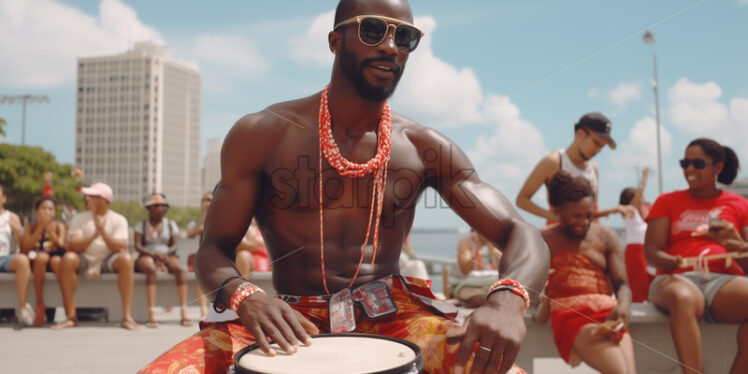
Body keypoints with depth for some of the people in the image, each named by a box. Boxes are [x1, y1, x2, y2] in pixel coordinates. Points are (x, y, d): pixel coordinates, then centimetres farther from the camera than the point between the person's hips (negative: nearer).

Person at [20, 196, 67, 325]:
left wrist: (49, 227, -14)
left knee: (57, 260, -36)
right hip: (35, 262, 1)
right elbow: (26, 249, -6)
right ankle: (40, 304, -29)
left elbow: (60, 246, -9)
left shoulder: (58, 225, 8)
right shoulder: (30, 226, 9)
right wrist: (40, 228, -10)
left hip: (55, 260, 0)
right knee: (42, 256, -35)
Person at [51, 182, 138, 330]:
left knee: (126, 259, -32)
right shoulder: (79, 218, 2)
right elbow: (72, 246, -11)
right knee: (68, 258, -31)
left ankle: (127, 316, -30)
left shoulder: (119, 220, -1)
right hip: (85, 260, 1)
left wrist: (103, 232, -29)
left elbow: (122, 247, -15)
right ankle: (70, 316, -24)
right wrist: (94, 236, -26)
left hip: (109, 260, -1)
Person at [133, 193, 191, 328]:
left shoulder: (170, 224, 16)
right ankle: (152, 315, -43)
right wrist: (153, 254, -20)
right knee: (151, 269, -39)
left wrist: (166, 254, -14)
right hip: (147, 256, -2)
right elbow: (137, 246, -3)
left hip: (167, 256, 2)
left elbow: (174, 245, 9)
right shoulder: (142, 225, 9)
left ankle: (184, 314, -37)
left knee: (179, 268, -33)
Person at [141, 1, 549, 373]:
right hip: (292, 321, 0)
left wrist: (506, 300, -26)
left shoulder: (425, 148, 2)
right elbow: (214, 250, 1)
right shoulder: (262, 135, -1)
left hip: (391, 313, 1)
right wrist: (244, 296, -23)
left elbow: (523, 235, -2)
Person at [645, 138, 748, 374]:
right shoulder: (667, 202, 16)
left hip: (725, 281, 1)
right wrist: (672, 261, -19)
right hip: (677, 278, -1)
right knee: (682, 298, -38)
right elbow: (651, 252, 4)